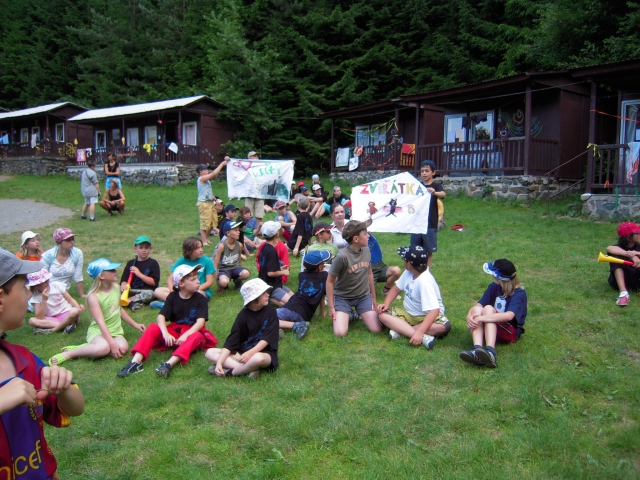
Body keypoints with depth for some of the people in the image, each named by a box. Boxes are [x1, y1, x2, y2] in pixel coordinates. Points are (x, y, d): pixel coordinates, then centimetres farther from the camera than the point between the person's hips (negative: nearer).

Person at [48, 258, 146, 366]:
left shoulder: (116, 287, 4)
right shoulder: (93, 296, -16)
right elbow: (101, 323, -24)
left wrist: (135, 324, 19)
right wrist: (112, 343, -31)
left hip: (115, 330, 6)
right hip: (98, 331, -6)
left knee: (123, 347, -29)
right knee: (104, 348, -40)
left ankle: (87, 347, -10)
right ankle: (68, 354, -16)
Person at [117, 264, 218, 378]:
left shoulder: (200, 299, -6)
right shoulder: (172, 297, 1)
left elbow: (200, 321, -18)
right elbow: (161, 317, -10)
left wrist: (185, 335, -33)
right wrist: (166, 334, -29)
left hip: (192, 333, -3)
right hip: (173, 331, 3)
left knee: (197, 337, -37)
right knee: (152, 328, -21)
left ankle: (169, 364, -55)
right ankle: (136, 362, -33)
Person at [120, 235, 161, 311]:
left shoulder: (153, 263, 1)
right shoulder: (131, 263, 11)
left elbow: (154, 282, -6)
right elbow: (124, 280, 5)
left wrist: (139, 274, -15)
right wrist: (123, 285, -20)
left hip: (147, 291, -4)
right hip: (132, 291, 4)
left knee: (149, 294, -37)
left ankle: (128, 300, -27)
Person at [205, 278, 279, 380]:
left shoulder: (270, 312, -6)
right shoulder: (243, 315, -2)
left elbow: (267, 338, -13)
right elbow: (231, 341, -7)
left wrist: (250, 353, -29)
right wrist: (219, 363, -20)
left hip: (265, 353, -4)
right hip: (243, 352, 4)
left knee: (258, 358, -40)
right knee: (210, 353, -10)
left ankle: (229, 371, -14)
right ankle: (249, 369, -25)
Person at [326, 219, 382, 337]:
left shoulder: (366, 250, -7)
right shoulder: (342, 257, -25)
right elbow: (330, 281, -14)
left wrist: (373, 298, 14)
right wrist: (331, 307, -11)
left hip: (364, 296, 4)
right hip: (342, 297, -4)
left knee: (376, 329, -9)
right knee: (340, 333, -19)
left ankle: (359, 313, 20)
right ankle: (348, 315, 13)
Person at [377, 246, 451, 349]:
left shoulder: (425, 281, -29)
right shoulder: (408, 272, -8)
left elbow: (434, 310, -36)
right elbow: (396, 288, 8)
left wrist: (419, 332, -44)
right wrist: (386, 304, -10)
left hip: (427, 316, -6)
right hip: (408, 313, 7)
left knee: (444, 326, -36)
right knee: (382, 314, -17)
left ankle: (400, 329, -30)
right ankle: (423, 337, -29)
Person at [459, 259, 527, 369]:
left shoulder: (519, 293, -15)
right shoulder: (494, 287, 4)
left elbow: (509, 316, -32)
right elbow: (478, 304, -4)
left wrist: (482, 318, -35)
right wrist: (469, 316, -26)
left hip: (511, 332, -5)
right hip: (490, 328, 5)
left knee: (488, 308, -31)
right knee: (477, 309, -24)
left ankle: (491, 352, -49)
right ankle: (477, 350, -45)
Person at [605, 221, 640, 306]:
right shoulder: (619, 247, -10)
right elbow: (609, 248, -36)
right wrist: (631, 256, -45)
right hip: (619, 281, -2)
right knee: (616, 256, -26)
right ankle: (623, 293, -38)